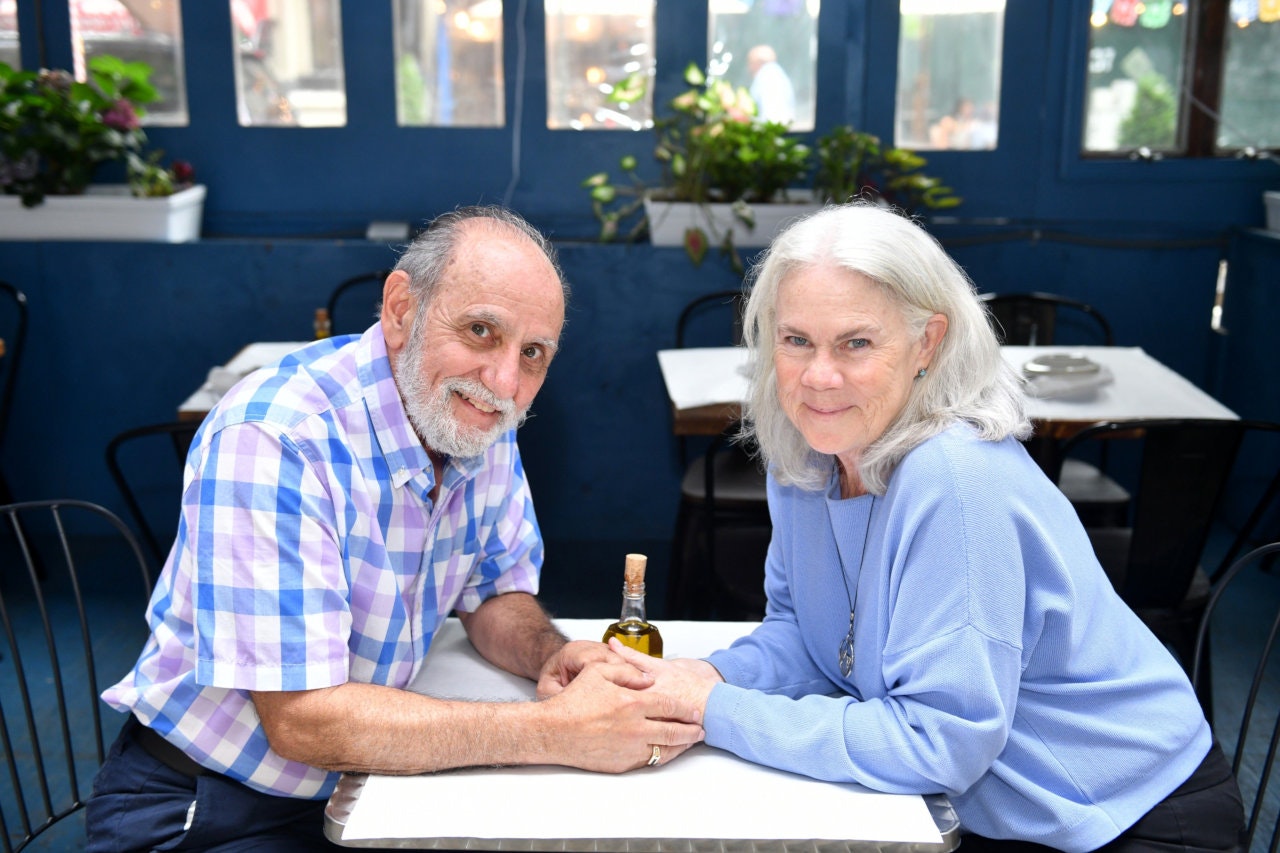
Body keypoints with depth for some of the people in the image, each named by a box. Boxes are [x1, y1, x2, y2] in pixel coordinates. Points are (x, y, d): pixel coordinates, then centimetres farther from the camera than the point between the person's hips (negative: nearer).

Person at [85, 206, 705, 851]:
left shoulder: (479, 420, -3)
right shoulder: (273, 440, -27)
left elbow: (497, 589, 8)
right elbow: (302, 720, -30)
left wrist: (551, 654, -15)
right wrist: (557, 730, -31)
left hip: (358, 781, 7)